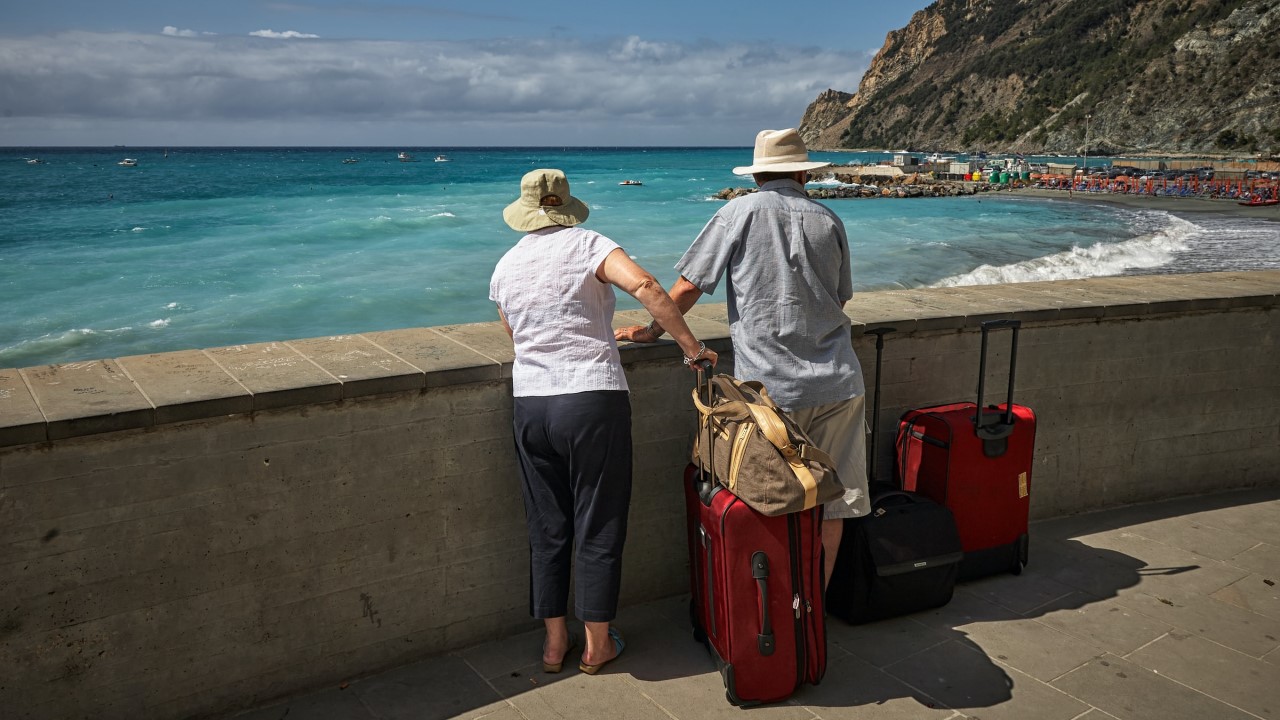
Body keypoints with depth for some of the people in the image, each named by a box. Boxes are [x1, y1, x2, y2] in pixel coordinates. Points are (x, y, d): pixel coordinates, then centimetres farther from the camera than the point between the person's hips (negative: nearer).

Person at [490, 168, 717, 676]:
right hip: (593, 401, -4)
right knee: (598, 526, 8)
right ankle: (597, 644, 20)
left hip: (530, 406, 4)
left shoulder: (506, 267, 10)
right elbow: (643, 285, -20)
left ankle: (554, 642, 26)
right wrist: (692, 347, -14)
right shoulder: (586, 245, -4)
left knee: (547, 529, 15)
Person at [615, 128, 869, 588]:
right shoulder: (829, 221, 10)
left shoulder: (740, 212, -1)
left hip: (770, 387, -3)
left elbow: (687, 287, -2)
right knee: (831, 505, 10)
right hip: (836, 383, 3)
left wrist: (651, 331, 12)